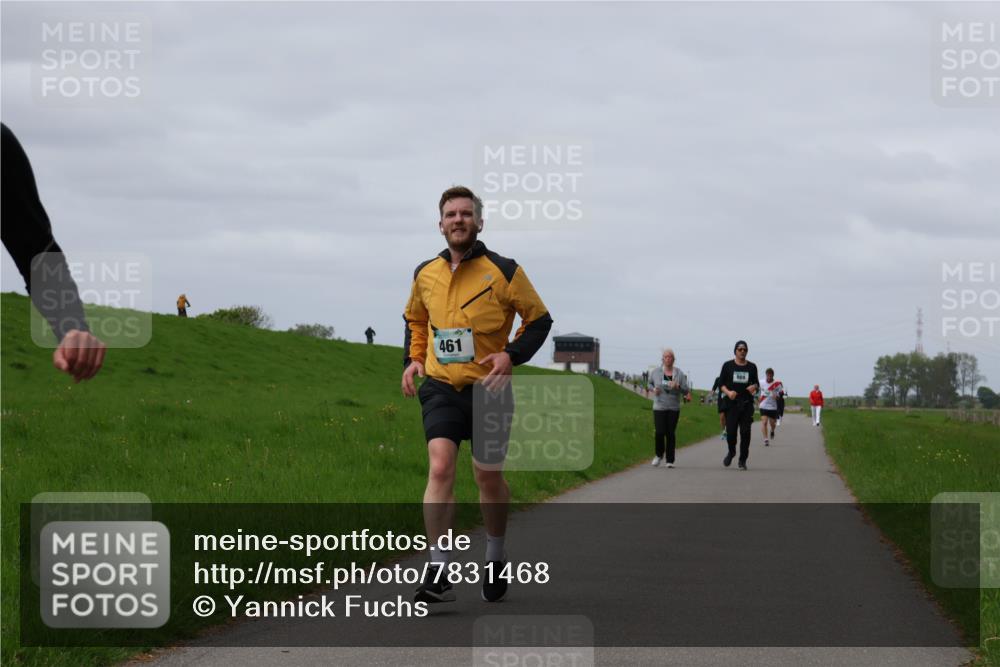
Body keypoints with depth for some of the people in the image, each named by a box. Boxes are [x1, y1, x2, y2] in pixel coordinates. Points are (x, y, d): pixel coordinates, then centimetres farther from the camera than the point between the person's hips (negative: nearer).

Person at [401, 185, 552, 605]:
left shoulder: (503, 271, -5)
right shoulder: (425, 274, 6)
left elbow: (539, 319, 1)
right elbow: (415, 319, 25)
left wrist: (511, 354, -13)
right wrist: (413, 358, 9)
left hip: (487, 387, -2)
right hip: (440, 386, 2)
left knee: (489, 477, 7)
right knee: (440, 467, -16)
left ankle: (495, 559, 31)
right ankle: (438, 573, -20)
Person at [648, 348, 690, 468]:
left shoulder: (680, 374, 1)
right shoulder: (656, 371, 2)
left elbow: (686, 391, 0)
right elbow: (649, 383, 18)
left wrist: (678, 386, -20)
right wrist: (653, 389, -4)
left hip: (674, 408, 0)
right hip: (659, 407, 0)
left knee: (671, 433, -2)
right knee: (659, 432, -10)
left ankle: (670, 460, 7)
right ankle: (659, 455, 16)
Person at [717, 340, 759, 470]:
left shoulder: (752, 367, 10)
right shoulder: (728, 366, 4)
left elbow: (756, 383, 18)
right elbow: (721, 383, 4)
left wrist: (754, 387, -6)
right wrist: (728, 392, -15)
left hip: (746, 404, 1)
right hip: (731, 403, -1)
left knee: (745, 432, -4)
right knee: (730, 431, -6)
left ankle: (743, 460, 6)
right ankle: (731, 452, 24)